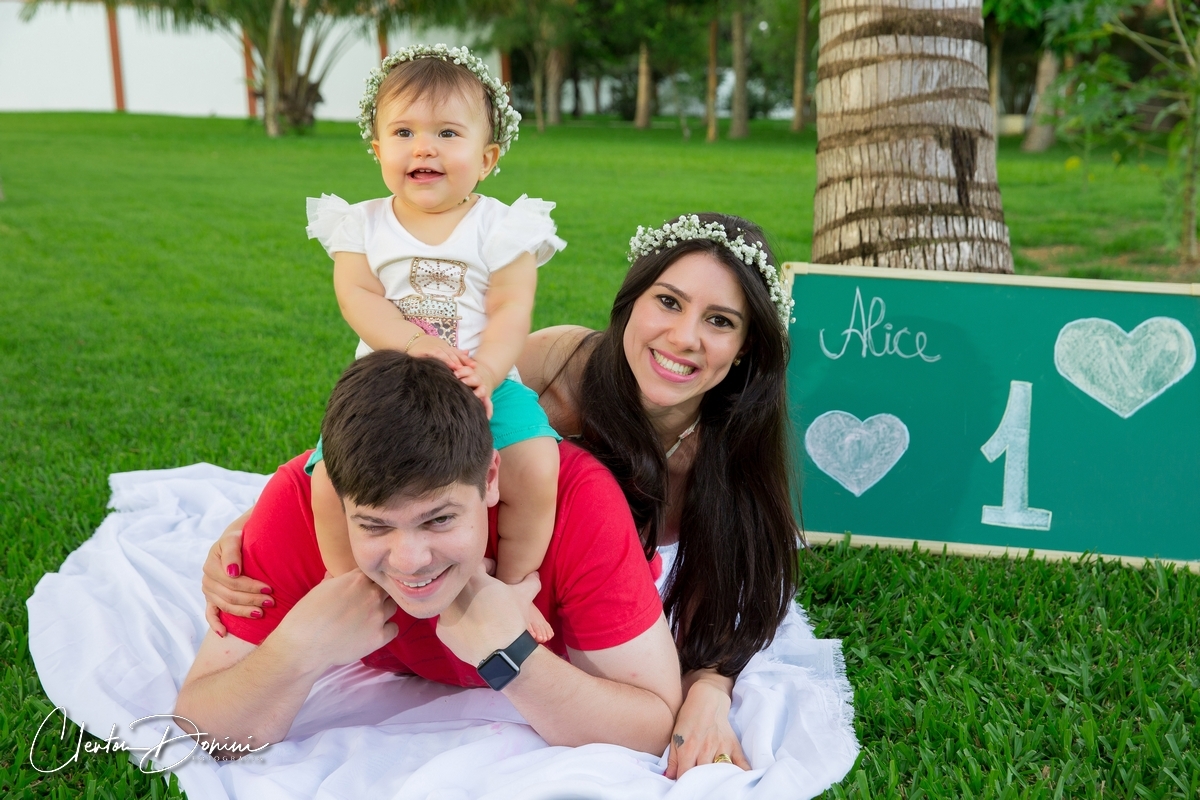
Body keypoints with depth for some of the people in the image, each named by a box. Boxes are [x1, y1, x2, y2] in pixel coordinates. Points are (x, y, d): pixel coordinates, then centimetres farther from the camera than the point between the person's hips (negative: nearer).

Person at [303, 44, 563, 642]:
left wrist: (484, 372, -24)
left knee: (536, 468, -27)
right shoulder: (361, 225, 9)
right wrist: (416, 344, -24)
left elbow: (510, 313, -6)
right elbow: (359, 297, -6)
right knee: (331, 482, -22)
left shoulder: (501, 227, 3)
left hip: (485, 384, -1)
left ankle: (512, 589, -2)